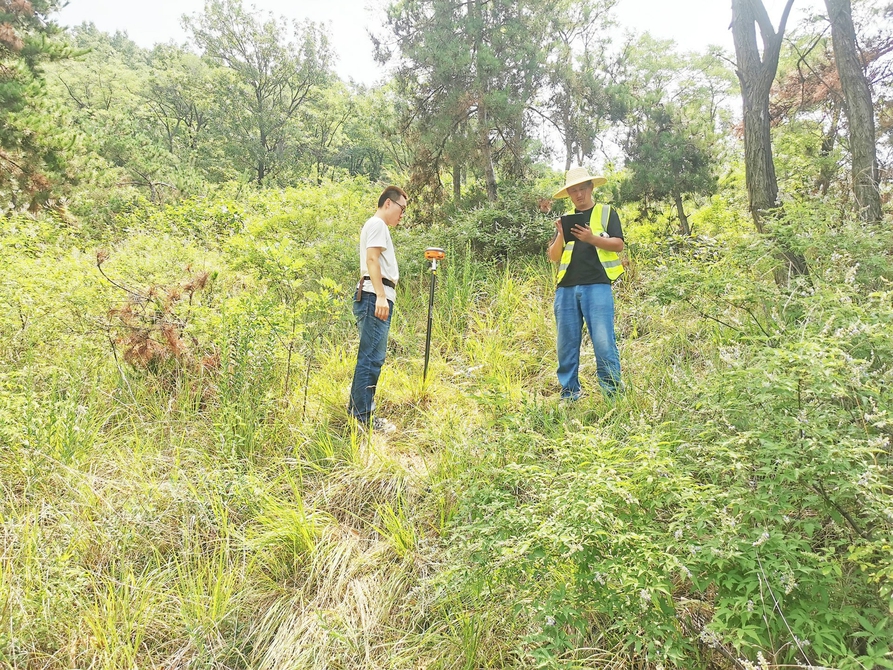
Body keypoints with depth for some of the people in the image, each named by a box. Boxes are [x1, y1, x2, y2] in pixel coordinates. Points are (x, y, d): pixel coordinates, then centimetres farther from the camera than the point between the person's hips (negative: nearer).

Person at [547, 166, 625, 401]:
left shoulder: (606, 213, 12)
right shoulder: (566, 219, 21)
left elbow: (618, 244, 0)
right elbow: (553, 257, 14)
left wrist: (592, 238, -14)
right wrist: (561, 236, -5)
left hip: (596, 286, -4)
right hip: (566, 288, 4)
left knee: (603, 340, -9)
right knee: (567, 343, 4)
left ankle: (613, 391, -1)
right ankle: (569, 393, 13)